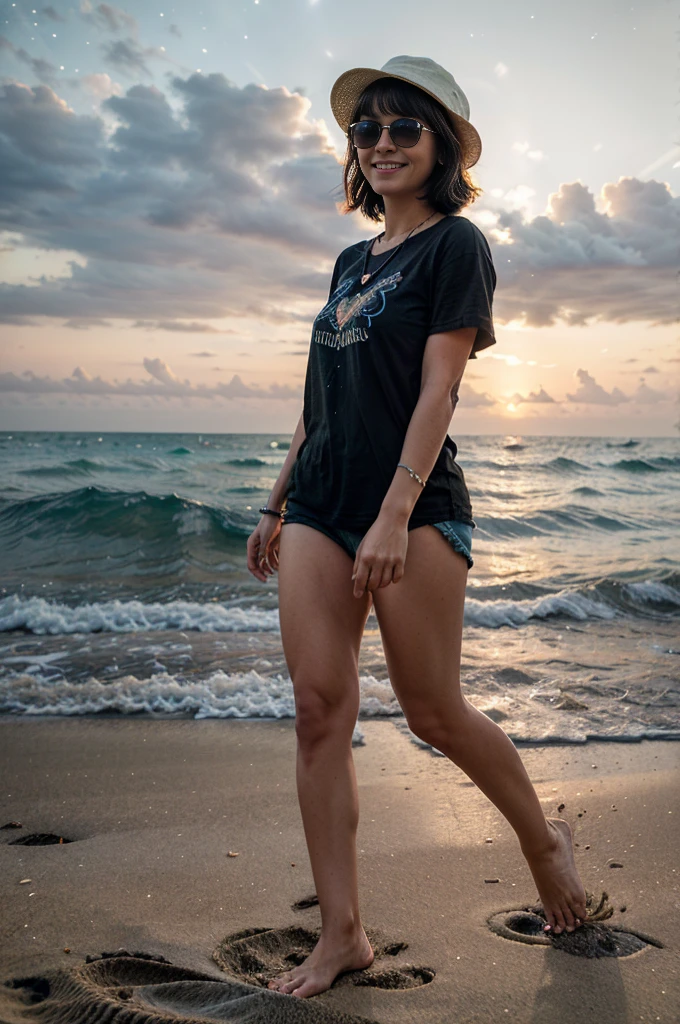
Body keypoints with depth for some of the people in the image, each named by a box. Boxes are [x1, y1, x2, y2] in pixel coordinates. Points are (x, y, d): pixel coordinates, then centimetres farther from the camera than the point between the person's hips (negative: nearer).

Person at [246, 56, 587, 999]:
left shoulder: (454, 245, 0)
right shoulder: (351, 262, 20)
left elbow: (437, 388, -12)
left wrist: (396, 514, -21)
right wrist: (278, 505, 18)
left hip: (414, 505, -6)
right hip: (320, 503, 7)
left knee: (433, 711, 1)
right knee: (320, 712, 0)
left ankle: (545, 841, 29)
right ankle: (342, 933, 11)